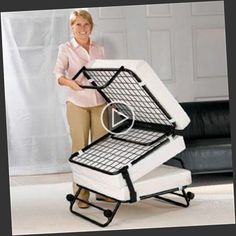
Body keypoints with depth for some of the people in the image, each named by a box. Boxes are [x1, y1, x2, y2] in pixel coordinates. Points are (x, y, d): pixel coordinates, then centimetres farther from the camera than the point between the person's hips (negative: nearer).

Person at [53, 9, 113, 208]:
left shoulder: (99, 49, 13)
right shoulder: (66, 49, 1)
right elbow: (58, 73, -11)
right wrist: (68, 81, -32)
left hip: (99, 103, 4)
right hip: (78, 104, -3)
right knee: (80, 149, -2)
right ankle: (81, 194, 4)